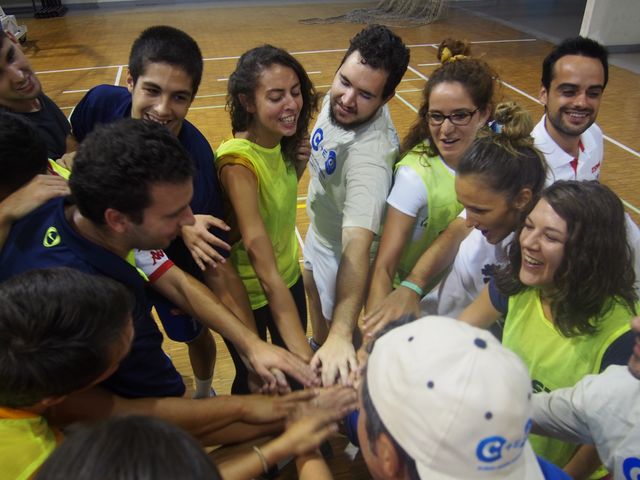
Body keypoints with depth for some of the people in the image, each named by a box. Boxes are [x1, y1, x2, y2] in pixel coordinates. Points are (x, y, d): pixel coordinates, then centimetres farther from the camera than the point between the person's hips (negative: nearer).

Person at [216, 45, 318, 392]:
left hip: (289, 276, 6)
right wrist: (305, 353, -45)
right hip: (249, 293, -6)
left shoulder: (281, 143, -10)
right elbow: (264, 267, -40)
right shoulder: (238, 163, -32)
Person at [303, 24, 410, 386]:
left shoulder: (371, 152, -44)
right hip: (319, 227, 8)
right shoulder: (337, 97, -20)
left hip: (344, 248, -8)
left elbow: (357, 244, -54)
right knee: (315, 296, 33)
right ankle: (319, 347, 62)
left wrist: (342, 335, -61)